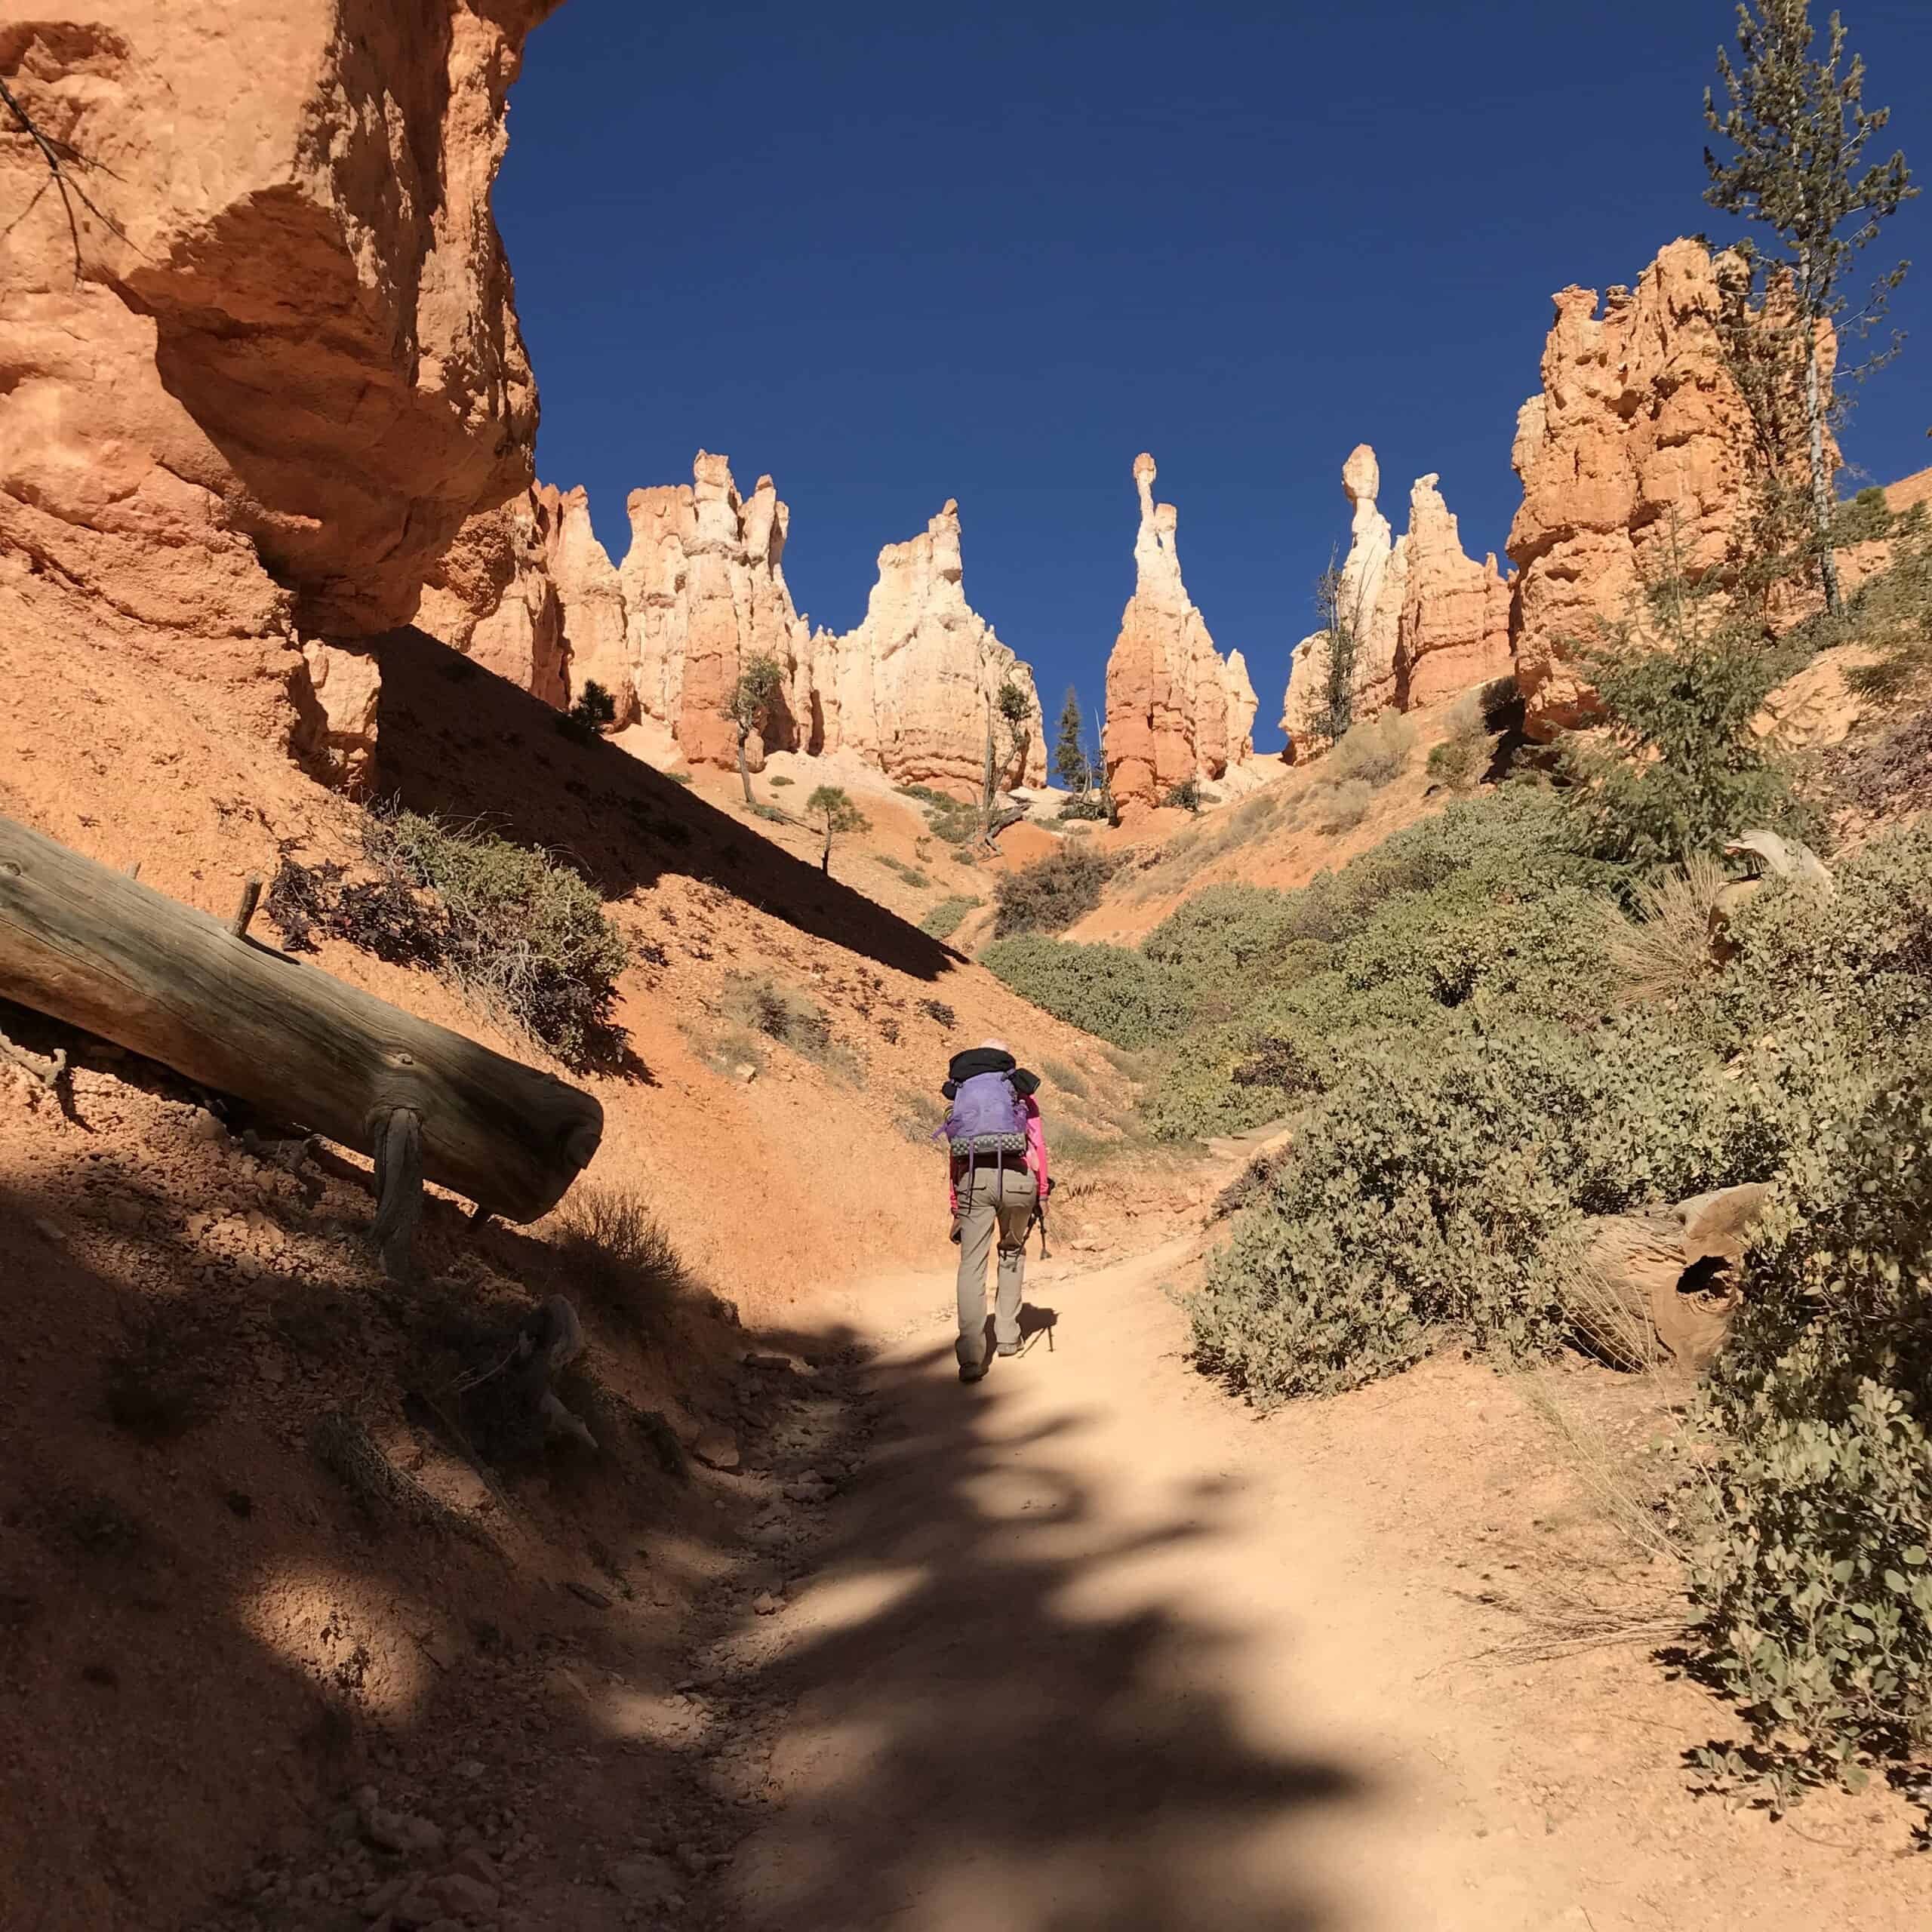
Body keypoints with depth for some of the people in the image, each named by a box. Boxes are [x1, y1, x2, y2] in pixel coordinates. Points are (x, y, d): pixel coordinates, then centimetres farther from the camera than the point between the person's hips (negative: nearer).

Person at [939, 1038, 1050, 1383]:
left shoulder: (960, 1095, 22)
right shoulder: (1020, 1090, 16)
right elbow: (1038, 1145, 7)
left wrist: (956, 1210, 22)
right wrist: (1042, 1194, 11)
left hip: (973, 1180, 0)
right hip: (1016, 1177, 0)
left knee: (971, 1265, 0)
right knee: (1013, 1252, 24)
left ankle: (971, 1357, -12)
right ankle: (1008, 1336, 25)